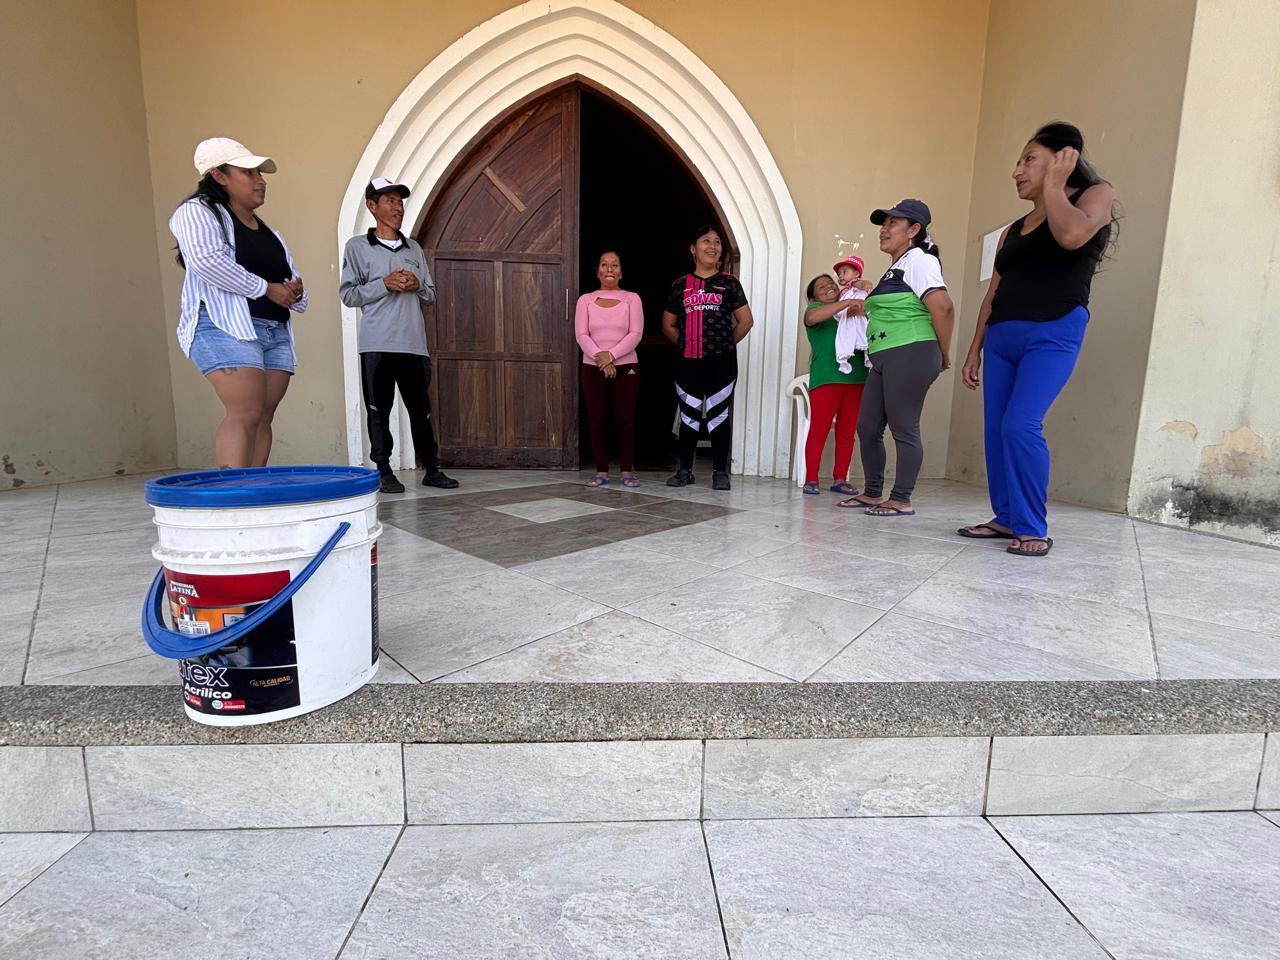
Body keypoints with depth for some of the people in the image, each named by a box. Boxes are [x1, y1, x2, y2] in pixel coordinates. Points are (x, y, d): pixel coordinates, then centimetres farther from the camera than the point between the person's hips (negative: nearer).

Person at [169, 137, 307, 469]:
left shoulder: (268, 232, 27)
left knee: (263, 418, -1)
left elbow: (290, 278, 30)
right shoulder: (197, 211, 4)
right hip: (226, 328, -7)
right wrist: (267, 288, -11)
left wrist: (296, 292, 5)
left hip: (276, 333, 7)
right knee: (246, 413, -19)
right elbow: (207, 260, -16)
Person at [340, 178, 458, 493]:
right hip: (377, 344, -3)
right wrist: (385, 284, -12)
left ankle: (431, 469, 13)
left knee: (421, 408, 6)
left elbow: (431, 296, 18)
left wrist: (417, 285, -4)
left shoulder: (414, 248, 17)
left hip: (414, 343, 3)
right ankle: (384, 472, 8)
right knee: (379, 410, 0)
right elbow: (347, 294, 0)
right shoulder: (357, 246, 6)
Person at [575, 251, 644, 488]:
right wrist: (600, 358, -17)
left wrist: (611, 355, -18)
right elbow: (581, 335, -2)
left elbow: (635, 334, -6)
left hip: (626, 367, -1)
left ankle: (627, 471, 6)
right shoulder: (585, 300, 7)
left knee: (625, 419, -2)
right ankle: (601, 472, 7)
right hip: (592, 368, 1)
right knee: (597, 420, 1)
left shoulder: (631, 299, 4)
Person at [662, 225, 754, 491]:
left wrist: (727, 344, 6)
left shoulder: (729, 282, 7)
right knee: (688, 415, 5)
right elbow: (668, 324, 16)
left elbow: (745, 321, 6)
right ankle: (685, 470, 13)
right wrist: (687, 342, 9)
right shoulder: (680, 285, 11)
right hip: (688, 362, 2)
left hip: (721, 361, -2)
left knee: (718, 414, 1)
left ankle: (720, 471, 8)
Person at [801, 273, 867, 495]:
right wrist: (847, 302, -20)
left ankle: (840, 479, 13)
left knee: (847, 433, 6)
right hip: (826, 379, -5)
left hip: (856, 379, 5)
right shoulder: (816, 308, 8)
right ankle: (811, 480, 1)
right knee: (818, 431, -5)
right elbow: (811, 318, -16)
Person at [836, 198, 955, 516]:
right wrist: (866, 308, 23)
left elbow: (943, 307, -16)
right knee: (867, 428, 9)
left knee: (903, 429, -6)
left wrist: (943, 355, -10)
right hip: (884, 359, 10)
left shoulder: (918, 260, -5)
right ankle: (873, 493, 19)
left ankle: (901, 500, 1)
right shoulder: (894, 268, 24)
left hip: (909, 355, -10)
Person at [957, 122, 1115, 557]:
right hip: (1001, 337, 7)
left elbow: (1072, 236, -19)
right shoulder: (1012, 231, 21)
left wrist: (1053, 185, -3)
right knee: (996, 429, 0)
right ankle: (1006, 518, 9)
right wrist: (974, 350, 15)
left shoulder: (1095, 194, 5)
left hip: (1054, 333, -7)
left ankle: (1034, 529, -11)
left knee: (1021, 426, -20)